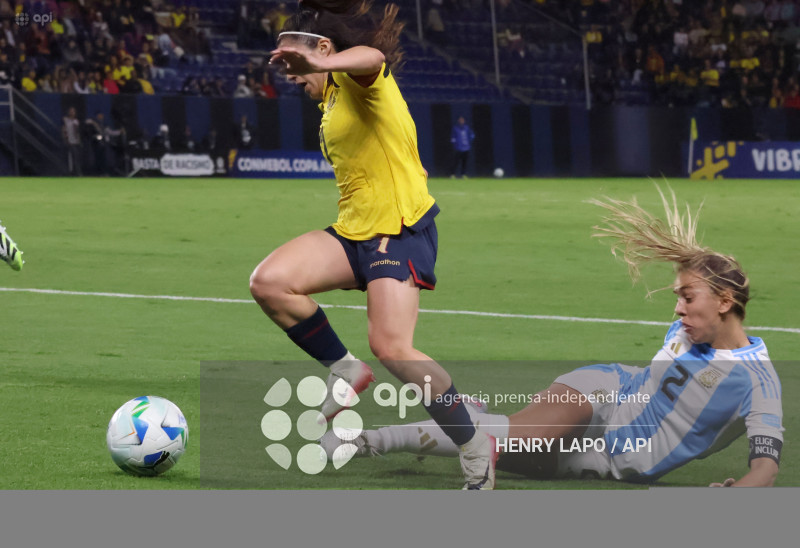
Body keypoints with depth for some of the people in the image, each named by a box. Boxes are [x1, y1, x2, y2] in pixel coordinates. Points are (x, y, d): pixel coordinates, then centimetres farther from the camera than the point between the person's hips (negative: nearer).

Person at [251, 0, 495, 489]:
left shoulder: (359, 81, -9)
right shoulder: (333, 98, 20)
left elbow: (373, 56, -37)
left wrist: (318, 63, -57)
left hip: (400, 228, -9)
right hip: (354, 229, 9)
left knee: (391, 346, -22)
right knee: (270, 283, -13)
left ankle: (477, 451, -6)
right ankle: (345, 372, 4)